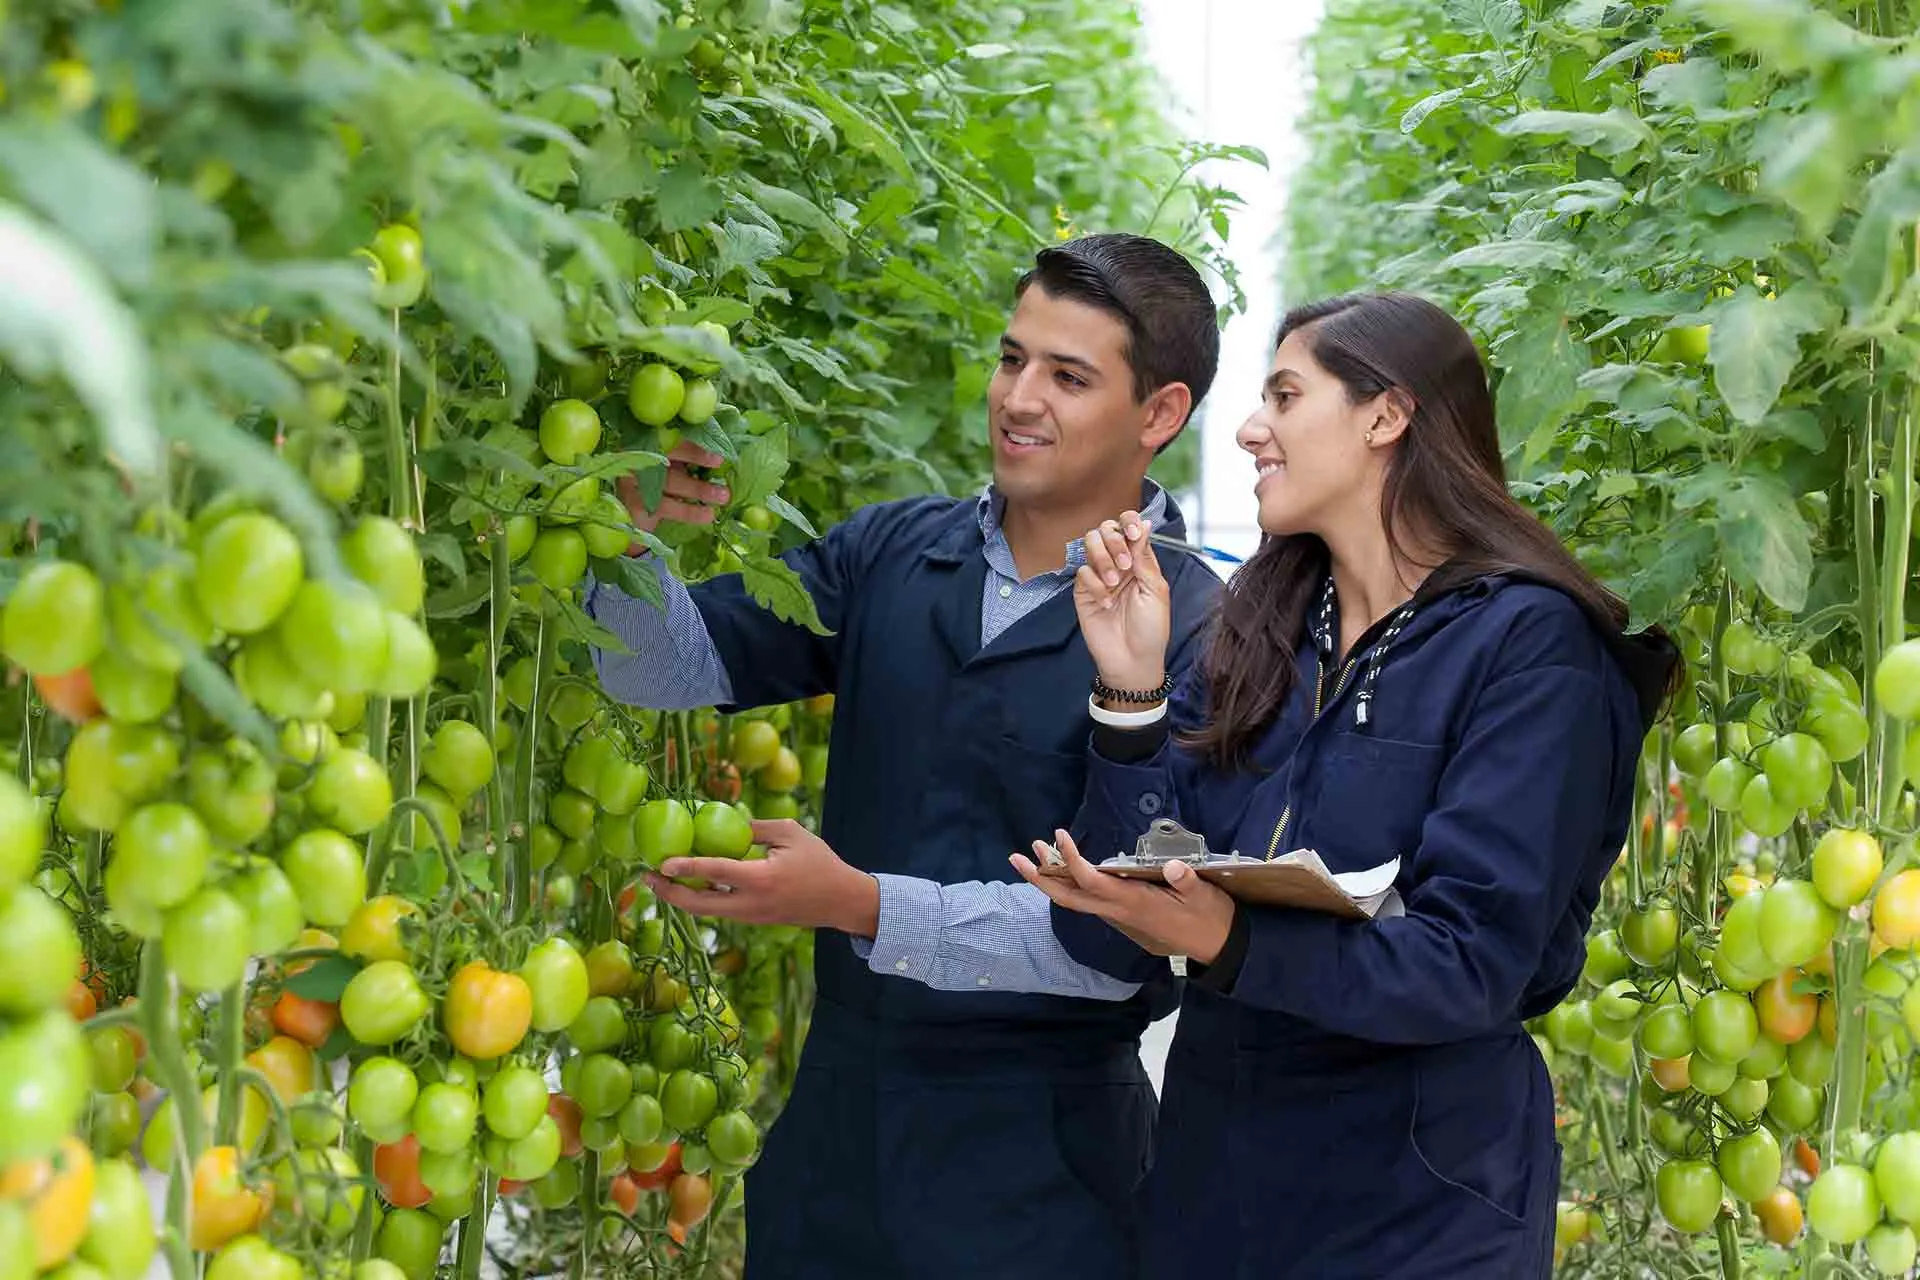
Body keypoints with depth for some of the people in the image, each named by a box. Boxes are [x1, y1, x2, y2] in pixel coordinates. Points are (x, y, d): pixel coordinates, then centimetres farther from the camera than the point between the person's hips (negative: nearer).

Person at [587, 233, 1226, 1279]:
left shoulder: (1194, 636, -15)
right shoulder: (891, 552, 3)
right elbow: (675, 663, 0)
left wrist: (863, 906, -28)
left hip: (1034, 1154, -4)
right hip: (836, 1106, 5)